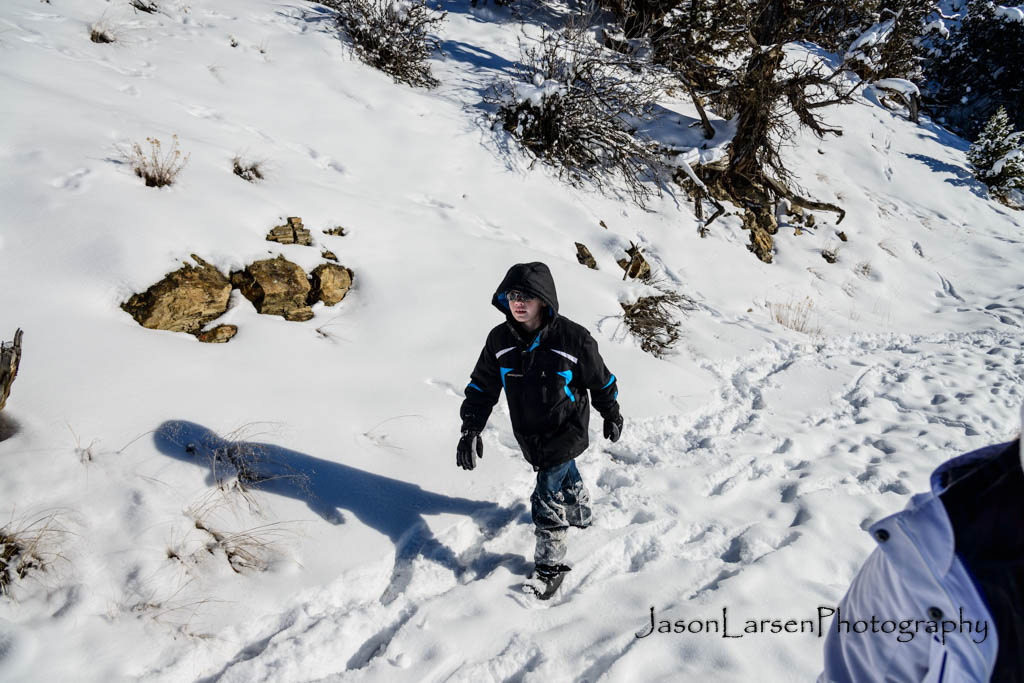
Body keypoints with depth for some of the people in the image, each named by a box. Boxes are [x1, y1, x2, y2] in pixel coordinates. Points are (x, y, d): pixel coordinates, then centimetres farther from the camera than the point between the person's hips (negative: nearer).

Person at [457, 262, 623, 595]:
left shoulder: (572, 338, -23)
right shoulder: (500, 340, -11)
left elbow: (601, 381, -6)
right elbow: (482, 386, -2)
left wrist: (611, 415, 7)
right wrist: (471, 430, -11)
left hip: (565, 433, -5)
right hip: (529, 436, 5)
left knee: (546, 500, -6)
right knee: (566, 476, 30)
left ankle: (550, 566, 15)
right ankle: (580, 515, 59)